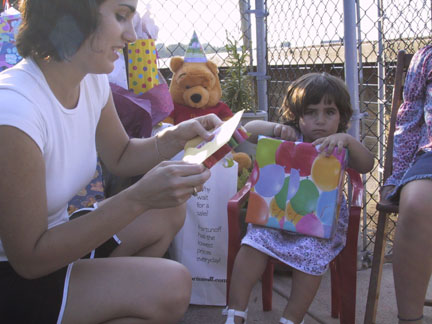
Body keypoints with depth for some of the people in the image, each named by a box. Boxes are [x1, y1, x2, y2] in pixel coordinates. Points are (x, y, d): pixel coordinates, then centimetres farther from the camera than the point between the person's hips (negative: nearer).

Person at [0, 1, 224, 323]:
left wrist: (176, 136, -7)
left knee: (170, 213, 7)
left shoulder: (93, 80, -5)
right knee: (171, 285, -22)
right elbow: (29, 259, -24)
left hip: (54, 235, 8)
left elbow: (121, 156, 13)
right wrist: (138, 197, -30)